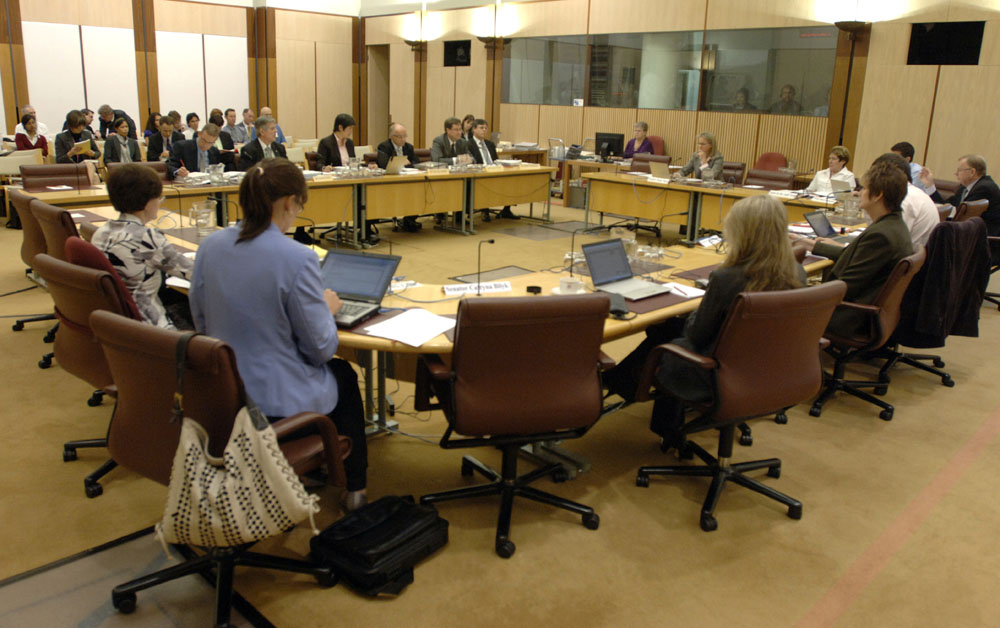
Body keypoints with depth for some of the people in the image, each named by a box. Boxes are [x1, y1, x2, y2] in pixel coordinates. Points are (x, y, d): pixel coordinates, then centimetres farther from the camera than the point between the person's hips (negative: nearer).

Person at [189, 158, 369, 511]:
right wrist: (326, 308, 4)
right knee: (345, 375, 29)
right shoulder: (296, 258, -23)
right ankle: (355, 489, 39)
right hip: (277, 401, -6)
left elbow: (202, 325, 9)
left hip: (221, 392, 6)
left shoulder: (210, 246, -5)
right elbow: (321, 348, -16)